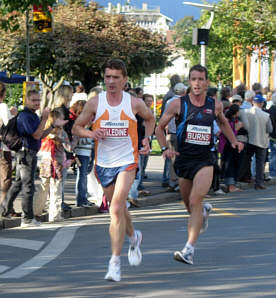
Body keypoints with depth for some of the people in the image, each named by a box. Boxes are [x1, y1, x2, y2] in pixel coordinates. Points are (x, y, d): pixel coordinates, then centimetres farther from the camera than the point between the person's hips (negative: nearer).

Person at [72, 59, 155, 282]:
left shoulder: (135, 103, -3)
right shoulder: (95, 103, -2)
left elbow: (150, 118, 19)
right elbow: (76, 127, 5)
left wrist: (146, 139, 4)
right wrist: (91, 133, -14)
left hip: (127, 161, -3)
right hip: (104, 163, 3)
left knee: (116, 209, -17)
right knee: (118, 207, 17)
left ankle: (115, 262, -16)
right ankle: (134, 237, 48)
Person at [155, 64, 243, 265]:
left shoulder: (215, 105, 3)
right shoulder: (179, 104, -2)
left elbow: (223, 122, 26)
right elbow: (159, 128, 7)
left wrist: (234, 141, 16)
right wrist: (165, 148, -6)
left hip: (205, 160, -2)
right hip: (184, 159, 2)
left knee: (195, 202, -18)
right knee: (189, 204, 15)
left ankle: (189, 250, -20)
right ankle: (204, 211, 53)